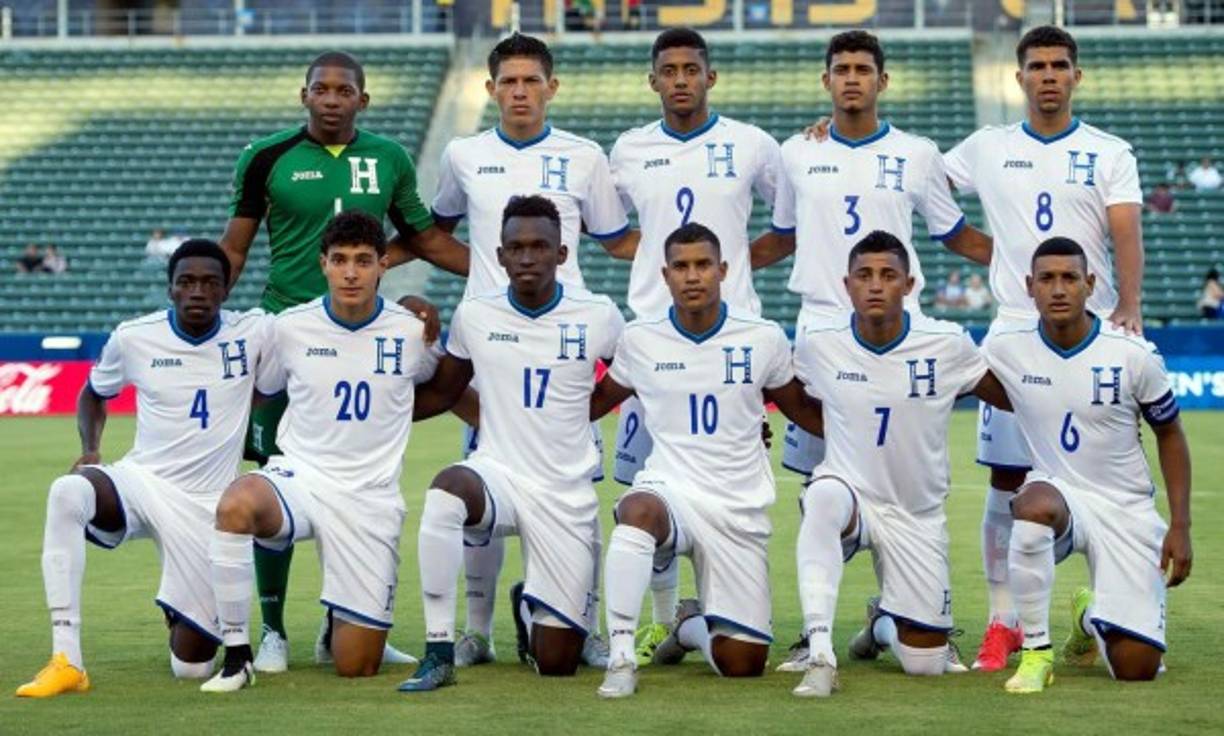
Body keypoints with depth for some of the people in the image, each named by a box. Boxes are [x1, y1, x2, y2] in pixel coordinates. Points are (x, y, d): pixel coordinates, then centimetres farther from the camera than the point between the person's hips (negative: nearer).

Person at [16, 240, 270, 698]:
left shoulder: (253, 333, -4)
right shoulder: (134, 337, 0)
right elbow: (94, 395, 18)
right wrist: (90, 449, 1)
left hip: (208, 506, 0)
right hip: (141, 482, 0)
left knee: (192, 665, -2)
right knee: (67, 492, -37)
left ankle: (186, 616, 39)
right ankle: (66, 662, -35)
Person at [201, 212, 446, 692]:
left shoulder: (411, 332, -1)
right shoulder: (290, 328, -1)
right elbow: (259, 392, 16)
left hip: (370, 499, 0)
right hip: (297, 477, 0)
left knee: (357, 667, -3)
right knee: (236, 505, -38)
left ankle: (338, 625, 37)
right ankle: (237, 656, -23)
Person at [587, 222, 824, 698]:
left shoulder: (764, 338, 1)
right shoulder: (640, 339, 2)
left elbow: (800, 409, 17)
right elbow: (598, 402, 18)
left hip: (739, 511, 1)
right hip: (669, 490, -1)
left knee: (743, 663, -3)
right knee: (638, 512, -41)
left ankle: (691, 627, 34)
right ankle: (621, 658, -30)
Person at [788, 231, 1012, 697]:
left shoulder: (948, 345, -10)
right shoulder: (818, 343, -7)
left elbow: (1012, 400, 4)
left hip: (918, 516, 1)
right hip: (849, 492, -1)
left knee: (926, 663, 1)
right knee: (824, 498, -41)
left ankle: (883, 624, 40)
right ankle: (820, 656, -38)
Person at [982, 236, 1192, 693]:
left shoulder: (1134, 356, -11)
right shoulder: (1007, 350, -7)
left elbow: (1169, 434, 3)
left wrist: (1180, 526, -1)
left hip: (1127, 511, 0)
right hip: (1057, 493, 0)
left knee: (1136, 668, -10)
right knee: (1035, 506, -40)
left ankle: (1091, 618, 29)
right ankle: (1036, 652, -22)